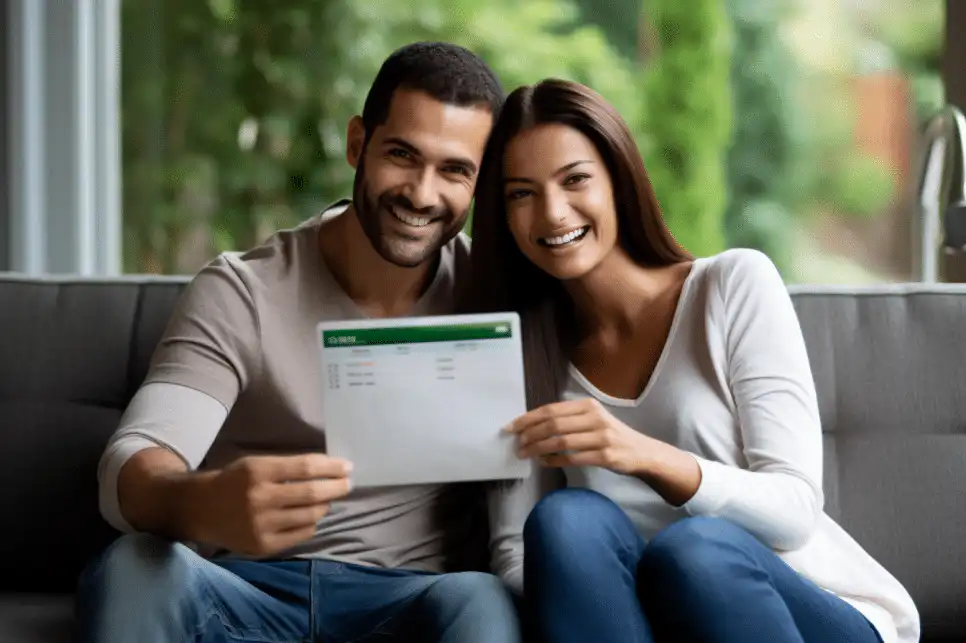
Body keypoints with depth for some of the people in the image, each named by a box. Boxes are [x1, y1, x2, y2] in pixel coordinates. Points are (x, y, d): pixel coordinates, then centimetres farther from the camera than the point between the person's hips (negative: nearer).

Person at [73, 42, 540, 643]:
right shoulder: (241, 294, -2)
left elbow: (524, 531, -4)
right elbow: (131, 467, -17)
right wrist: (208, 506, -41)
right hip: (245, 591, 1)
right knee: (134, 566, -31)